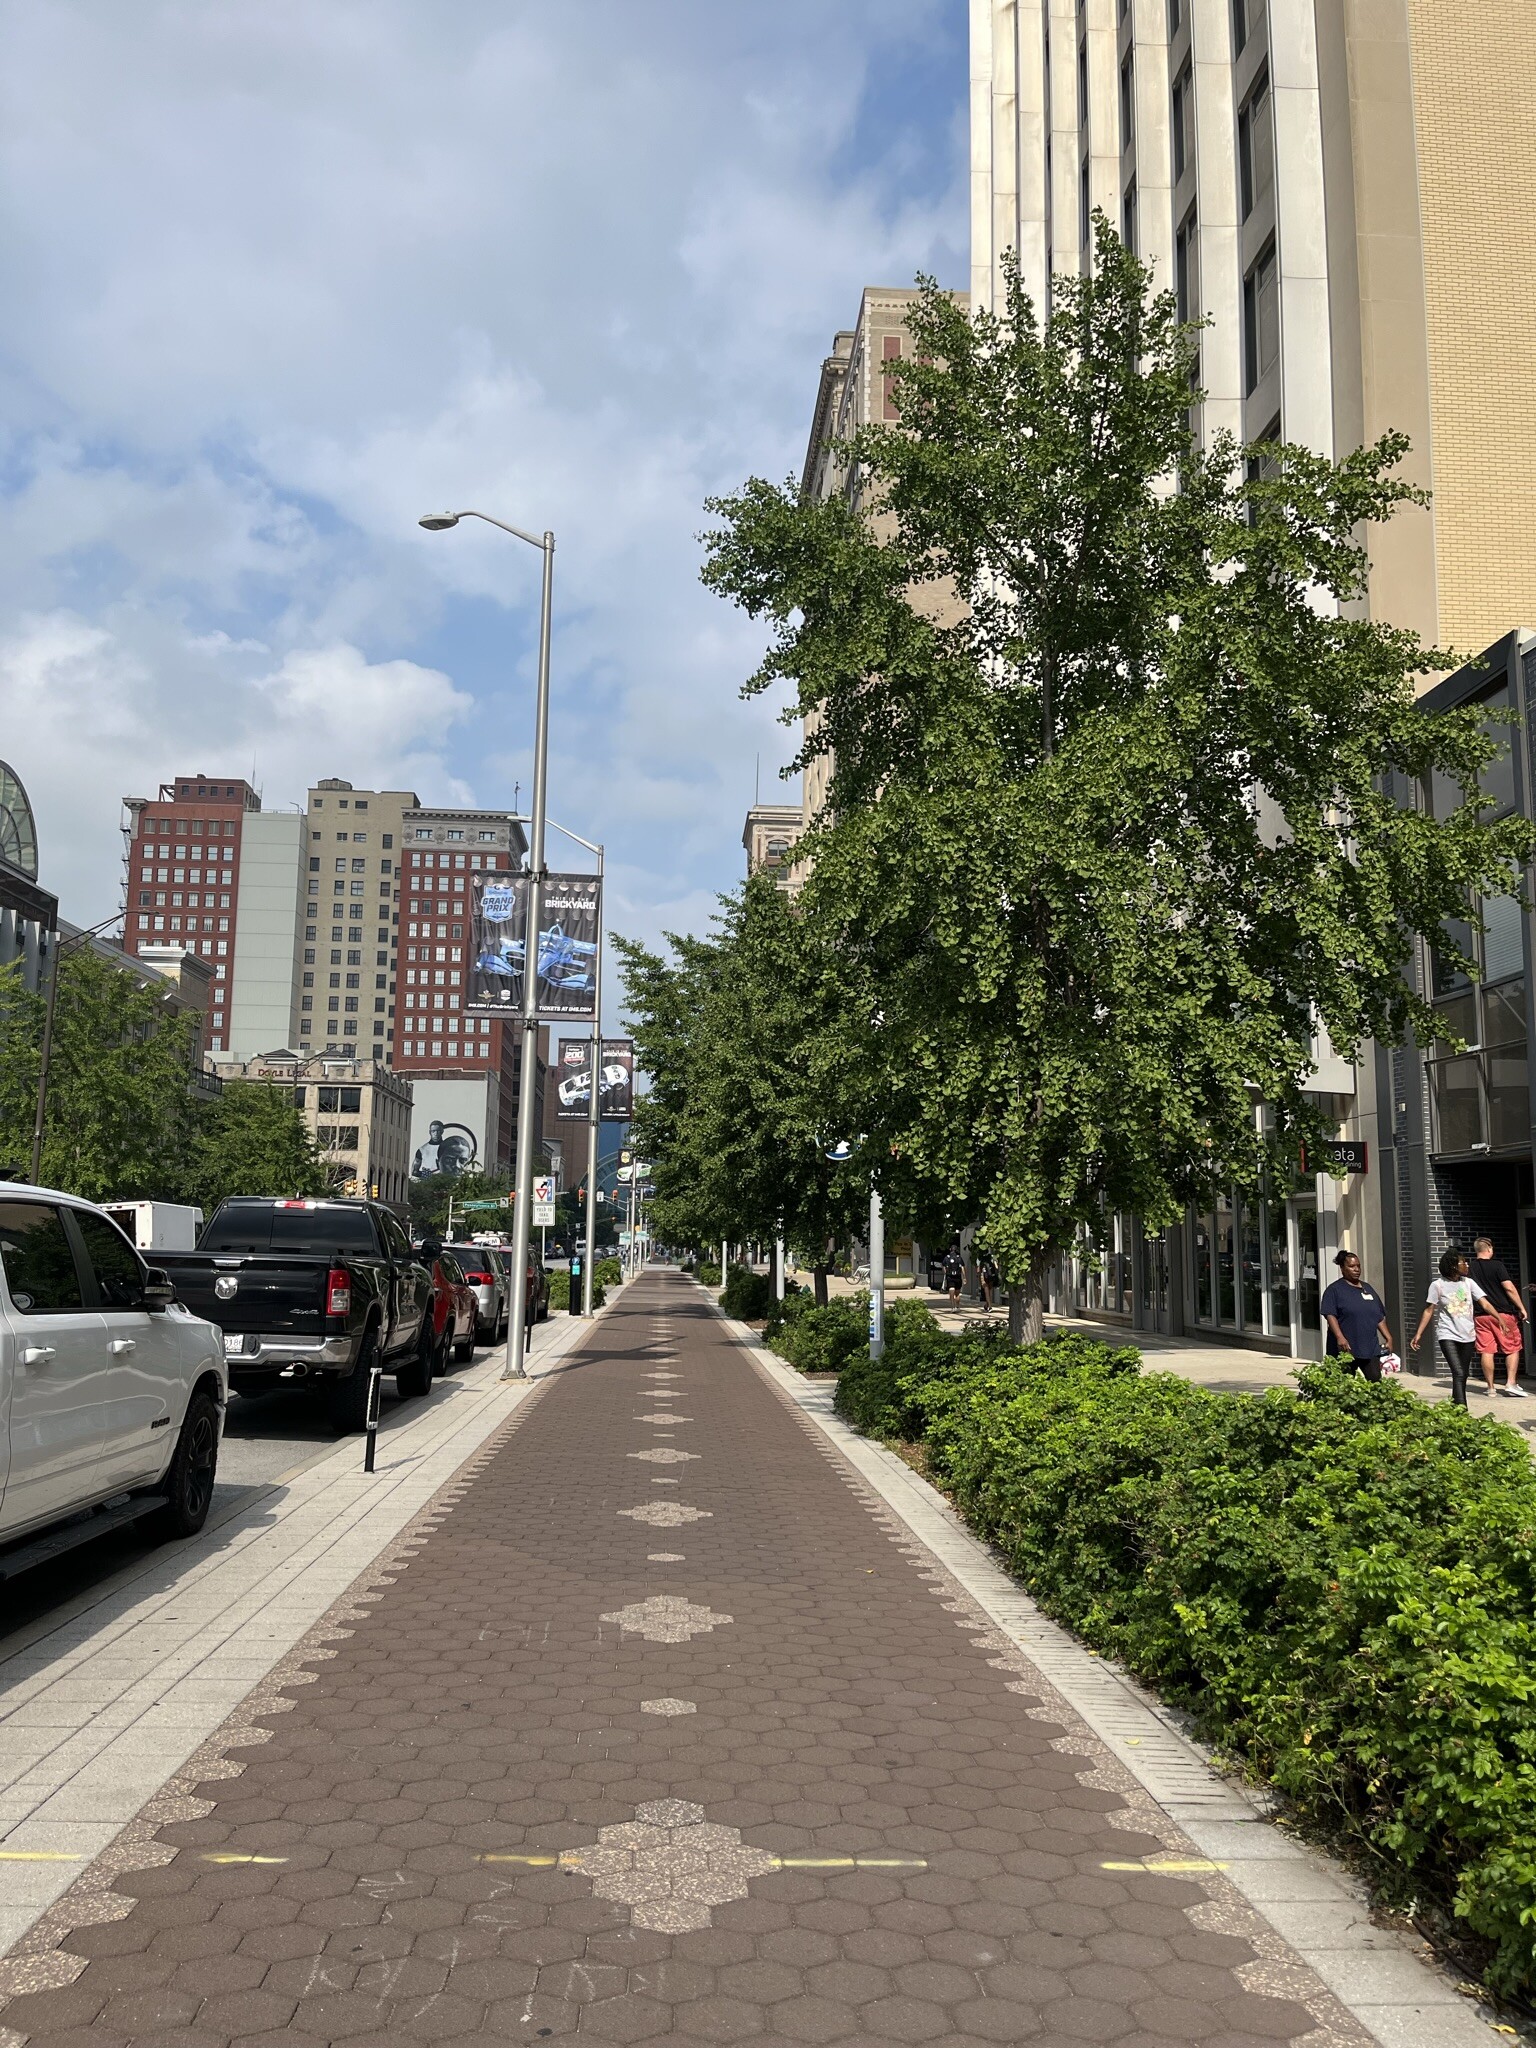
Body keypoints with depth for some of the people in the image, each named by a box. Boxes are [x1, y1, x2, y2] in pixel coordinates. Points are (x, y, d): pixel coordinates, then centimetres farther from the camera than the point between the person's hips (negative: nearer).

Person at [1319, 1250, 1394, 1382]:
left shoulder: (1367, 1289, 19)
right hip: (1346, 1348, -5)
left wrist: (1388, 1338, 13)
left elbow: (1380, 1317, 22)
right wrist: (1340, 1337, -23)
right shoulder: (1335, 1290, -1)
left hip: (1370, 1348, 5)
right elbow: (1330, 1315, -12)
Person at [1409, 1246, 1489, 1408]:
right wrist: (1418, 1334, -10)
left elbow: (1484, 1302, -3)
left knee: (1463, 1376, 11)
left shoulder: (1468, 1283, 4)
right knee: (1458, 1374, -17)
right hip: (1448, 1335, -5)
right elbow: (1429, 1311, -5)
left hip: (1468, 1336, 5)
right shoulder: (1437, 1285, -6)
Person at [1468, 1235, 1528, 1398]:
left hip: (1480, 1315, 4)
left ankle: (1490, 1387, 7)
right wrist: (1521, 1307, -6)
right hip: (1502, 1314, -4)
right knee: (1513, 1348, 7)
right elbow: (1509, 1288, -13)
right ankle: (1511, 1383, -2)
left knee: (1486, 1351, 5)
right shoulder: (1497, 1265, -8)